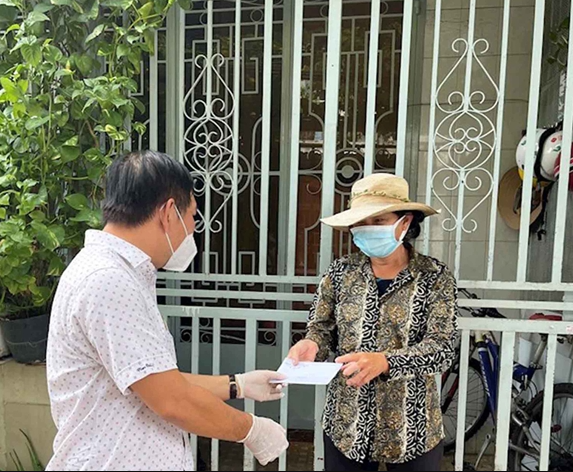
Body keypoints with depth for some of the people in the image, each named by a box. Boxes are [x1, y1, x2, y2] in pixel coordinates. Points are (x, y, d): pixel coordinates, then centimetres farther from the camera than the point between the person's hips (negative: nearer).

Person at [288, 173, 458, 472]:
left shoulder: (435, 277, -8)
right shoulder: (341, 272, -3)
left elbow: (442, 348, -15)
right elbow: (321, 328, 1)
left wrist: (384, 361, -31)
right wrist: (311, 345, -21)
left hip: (412, 428, -1)